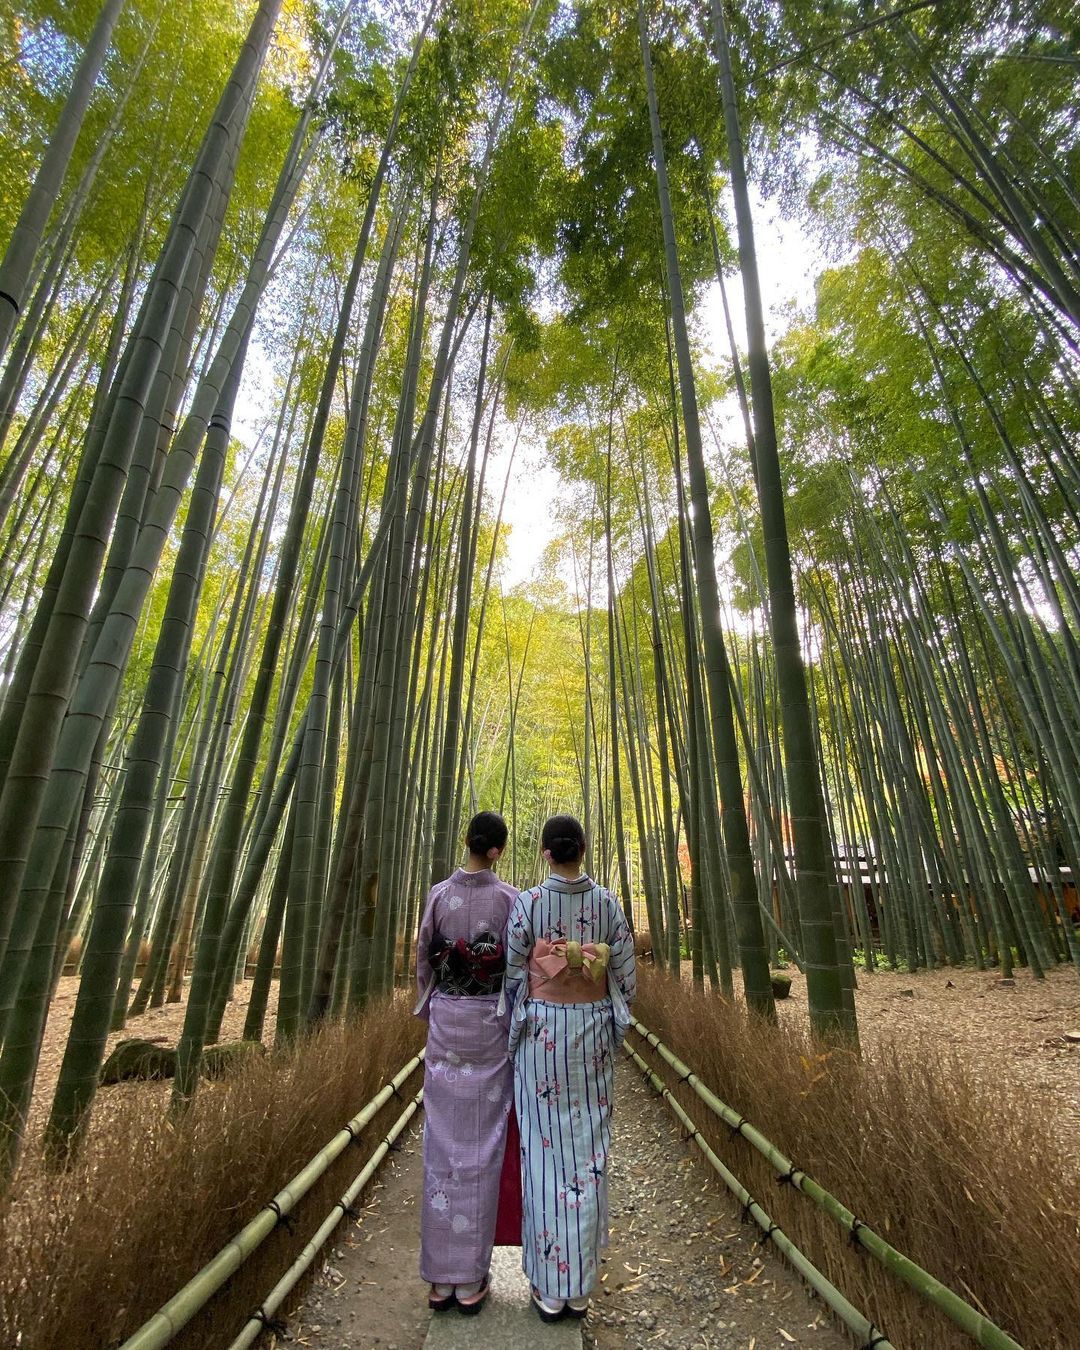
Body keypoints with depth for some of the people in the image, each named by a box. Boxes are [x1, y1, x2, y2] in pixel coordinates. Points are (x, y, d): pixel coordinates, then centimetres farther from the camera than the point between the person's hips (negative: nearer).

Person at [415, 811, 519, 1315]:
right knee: (481, 1144, 9)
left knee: (443, 1141, 13)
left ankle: (440, 1278, 23)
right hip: (492, 1022, -2)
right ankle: (469, 1279, 20)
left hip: (446, 1020, 2)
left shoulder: (439, 894, -6)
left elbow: (423, 960, 1)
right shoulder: (510, 898, -11)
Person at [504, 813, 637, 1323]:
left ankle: (550, 1287, 23)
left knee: (546, 1148, 11)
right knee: (587, 1147, 14)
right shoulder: (607, 902, -6)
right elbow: (625, 973, -1)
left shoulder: (527, 903, -13)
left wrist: (516, 1030, 9)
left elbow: (513, 974, -7)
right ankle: (580, 1286, 27)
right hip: (592, 1030, 2)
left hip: (541, 1030, -2)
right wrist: (612, 1025, 13)